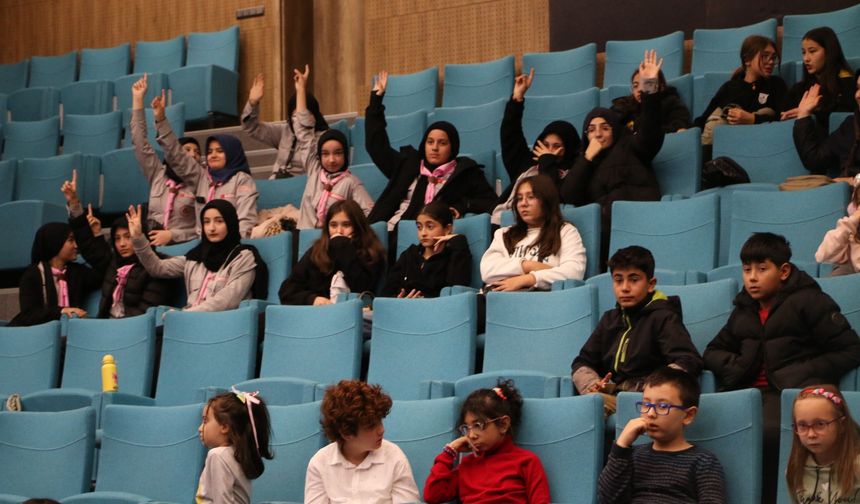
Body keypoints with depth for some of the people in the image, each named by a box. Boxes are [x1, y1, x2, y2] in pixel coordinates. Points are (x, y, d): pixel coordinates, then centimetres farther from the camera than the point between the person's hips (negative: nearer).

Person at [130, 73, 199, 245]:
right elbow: (141, 143, 12)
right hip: (151, 244, 4)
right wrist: (138, 100, 10)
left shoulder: (200, 184, 4)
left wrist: (172, 235, -12)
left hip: (181, 246, -4)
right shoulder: (158, 175, 15)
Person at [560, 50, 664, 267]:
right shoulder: (583, 163, 27)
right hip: (602, 222, 2)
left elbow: (650, 130, 0)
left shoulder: (630, 148, 21)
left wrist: (649, 87, -12)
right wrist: (588, 157, 10)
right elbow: (568, 196, 9)